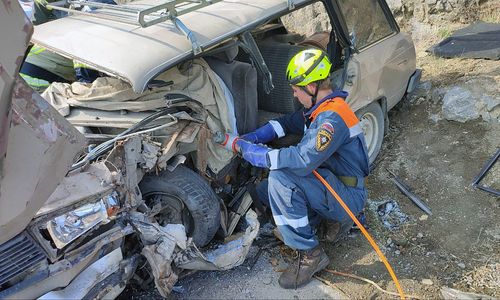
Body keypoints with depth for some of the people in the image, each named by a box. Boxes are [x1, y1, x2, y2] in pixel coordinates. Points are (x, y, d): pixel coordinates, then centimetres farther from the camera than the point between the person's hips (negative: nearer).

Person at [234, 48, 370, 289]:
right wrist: (250, 139, 2)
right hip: (333, 187, 9)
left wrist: (249, 151, -28)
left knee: (280, 175, -30)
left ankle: (310, 254, -17)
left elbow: (303, 160, -38)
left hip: (348, 197, -9)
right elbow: (286, 123, 17)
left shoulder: (332, 118, -27)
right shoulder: (319, 108, 6)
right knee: (264, 192, 5)